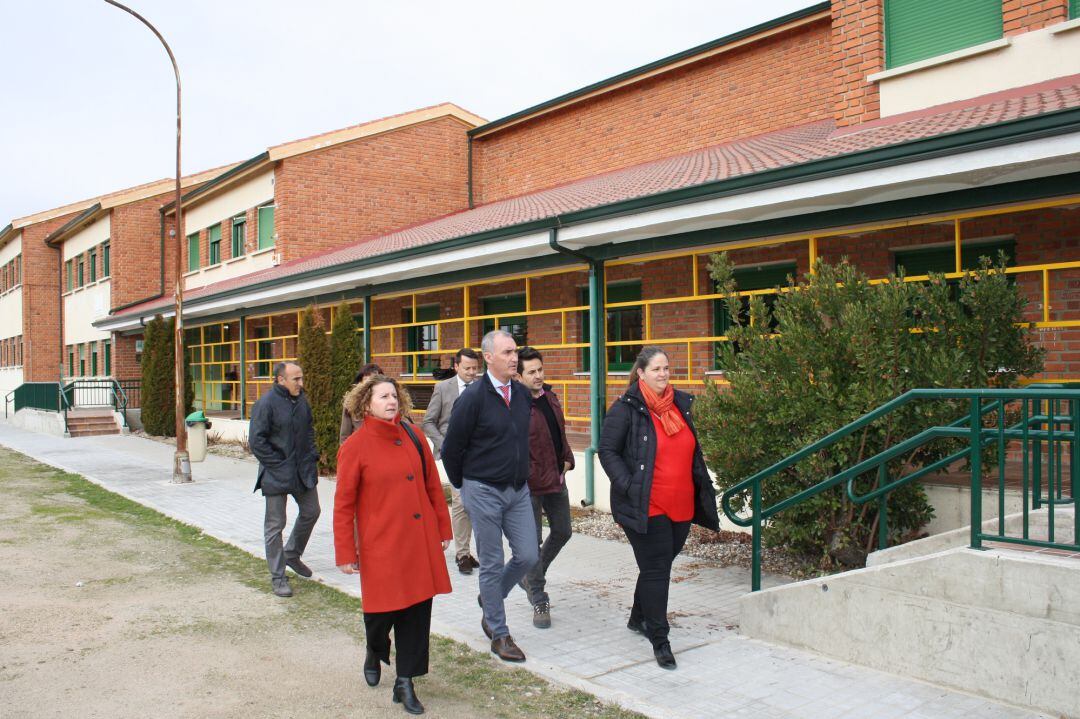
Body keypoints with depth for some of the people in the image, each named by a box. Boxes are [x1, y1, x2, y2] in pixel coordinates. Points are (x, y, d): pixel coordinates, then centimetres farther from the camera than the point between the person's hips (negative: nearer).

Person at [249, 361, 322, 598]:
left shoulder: (301, 400, 5)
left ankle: (292, 554, 38)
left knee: (311, 512, 16)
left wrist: (312, 455, 8)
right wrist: (278, 465, -15)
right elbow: (256, 441, -16)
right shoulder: (266, 403, -16)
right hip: (277, 475, -7)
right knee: (275, 524, 2)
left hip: (304, 470, 7)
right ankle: (278, 577, 12)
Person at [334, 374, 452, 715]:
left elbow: (433, 485, 10)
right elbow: (343, 505, -4)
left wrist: (443, 528, 12)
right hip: (381, 544, -3)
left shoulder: (413, 436, 3)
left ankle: (405, 683, 21)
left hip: (420, 541, 4)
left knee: (417, 610, 6)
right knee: (384, 607, 8)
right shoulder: (354, 447, -8)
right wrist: (345, 553, -4)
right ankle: (375, 652, 43)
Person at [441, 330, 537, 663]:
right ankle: (499, 634, 18)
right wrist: (463, 485, 4)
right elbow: (451, 448, -7)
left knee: (528, 556, 5)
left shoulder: (523, 394, 4)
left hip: (518, 489, 6)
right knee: (492, 564, 3)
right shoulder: (473, 397, -14)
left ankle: (490, 599, 32)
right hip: (484, 492, -5)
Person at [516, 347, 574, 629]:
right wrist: (538, 477, -17)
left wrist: (567, 460, 10)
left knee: (562, 532, 18)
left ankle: (532, 575, 40)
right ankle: (539, 602, 16)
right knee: (533, 542, 3)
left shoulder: (550, 397, 8)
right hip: (530, 485, -8)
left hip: (556, 479, 8)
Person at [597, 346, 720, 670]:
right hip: (647, 508, -7)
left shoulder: (680, 404, 10)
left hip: (681, 506, 7)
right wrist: (628, 486, -17)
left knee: (660, 566, 18)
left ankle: (638, 618, 40)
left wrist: (702, 485, 17)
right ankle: (659, 640, 10)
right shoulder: (626, 408, -10)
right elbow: (606, 450, -9)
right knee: (656, 570, -2)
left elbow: (692, 450, 21)